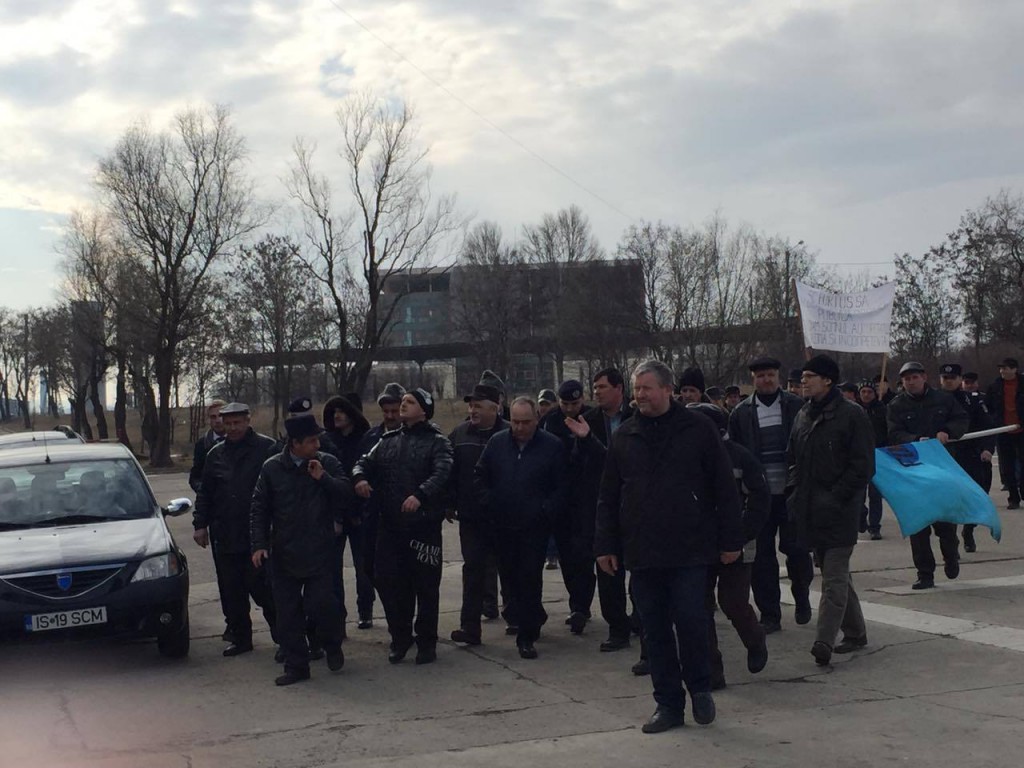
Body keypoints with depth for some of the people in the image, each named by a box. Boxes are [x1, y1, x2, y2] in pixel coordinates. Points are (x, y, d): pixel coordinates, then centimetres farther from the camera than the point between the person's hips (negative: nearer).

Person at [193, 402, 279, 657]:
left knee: (260, 586, -7)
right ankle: (240, 638, 18)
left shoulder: (267, 448, -3)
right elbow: (205, 493, 19)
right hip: (224, 535, 5)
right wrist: (200, 524, 11)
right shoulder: (216, 454, 14)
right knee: (231, 592, 8)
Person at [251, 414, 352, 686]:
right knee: (288, 613, 5)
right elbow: (259, 509, 4)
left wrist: (323, 478, -18)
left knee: (321, 604, -9)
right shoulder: (272, 468, 1)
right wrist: (259, 544, -3)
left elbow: (347, 494, -5)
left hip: (320, 552, -2)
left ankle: (332, 645, 21)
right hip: (283, 554, 2)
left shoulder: (327, 463, -1)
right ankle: (296, 666, 16)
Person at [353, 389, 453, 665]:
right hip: (390, 523, 5)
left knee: (426, 585, 2)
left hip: (424, 524, -5)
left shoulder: (437, 442, -3)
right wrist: (360, 476, -15)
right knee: (387, 580, 5)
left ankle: (426, 642, 16)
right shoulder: (388, 441, 15)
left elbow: (442, 472, -19)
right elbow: (367, 462, 10)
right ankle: (400, 637, 22)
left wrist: (420, 494, -36)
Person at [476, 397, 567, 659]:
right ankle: (533, 618, 34)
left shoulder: (552, 446, -5)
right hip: (503, 525, 4)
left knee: (530, 578, -4)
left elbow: (560, 487, -3)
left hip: (534, 527, -4)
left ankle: (526, 636, 2)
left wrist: (546, 512, -11)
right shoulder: (497, 443, 5)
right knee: (508, 575, 12)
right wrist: (489, 504, 1)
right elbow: (481, 476, 12)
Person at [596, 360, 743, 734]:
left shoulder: (698, 429, -1)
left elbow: (724, 488, 0)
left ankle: (700, 688, 19)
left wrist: (730, 539, -2)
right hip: (642, 552, 3)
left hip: (690, 549, -3)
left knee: (690, 621, -5)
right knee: (655, 631, 6)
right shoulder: (624, 436, 8)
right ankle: (668, 703, 16)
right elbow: (608, 497, 12)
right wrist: (605, 545, 7)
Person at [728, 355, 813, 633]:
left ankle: (801, 597, 25)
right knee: (762, 556, 3)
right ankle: (769, 615, 12)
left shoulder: (797, 407, 2)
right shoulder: (741, 413, 6)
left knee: (795, 548, -2)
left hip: (791, 493, -2)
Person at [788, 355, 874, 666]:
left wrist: (836, 497, -16)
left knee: (834, 576, -9)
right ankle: (855, 632, 27)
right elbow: (793, 457, 22)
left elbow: (863, 465, -11)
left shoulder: (851, 414, -8)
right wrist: (795, 489, 7)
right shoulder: (803, 415, 13)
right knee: (835, 573, 15)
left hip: (839, 511, -7)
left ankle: (824, 642, -14)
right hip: (811, 509, 7)